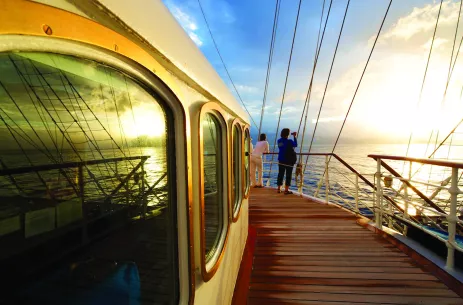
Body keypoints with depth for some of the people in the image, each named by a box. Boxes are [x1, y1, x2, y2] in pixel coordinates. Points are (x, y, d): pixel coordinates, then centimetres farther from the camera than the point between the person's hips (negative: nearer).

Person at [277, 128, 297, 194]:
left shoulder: (279, 141, 1)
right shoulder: (289, 141, -15)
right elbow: (295, 145, 4)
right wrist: (294, 137, 14)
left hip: (281, 161, 5)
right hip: (288, 161, -5)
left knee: (280, 174, 12)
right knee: (288, 175, 3)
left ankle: (279, 189, 19)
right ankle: (286, 190, 5)